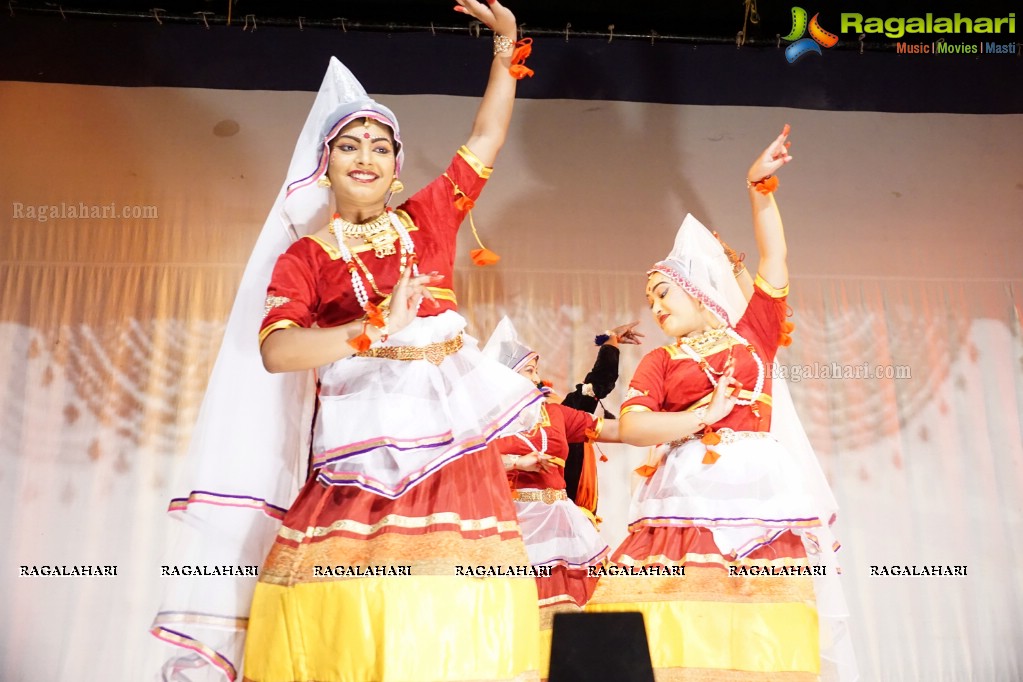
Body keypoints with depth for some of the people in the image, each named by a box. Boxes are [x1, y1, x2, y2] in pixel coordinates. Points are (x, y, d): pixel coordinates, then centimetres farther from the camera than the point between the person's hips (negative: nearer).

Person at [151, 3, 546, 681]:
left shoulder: (426, 219, 14)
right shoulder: (304, 255, 6)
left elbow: (487, 136, 20)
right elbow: (276, 350, -10)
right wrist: (375, 330, -20)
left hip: (448, 425, 2)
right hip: (362, 438, -2)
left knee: (446, 609, -4)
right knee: (352, 604, -7)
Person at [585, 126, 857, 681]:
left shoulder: (753, 333, 18)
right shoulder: (659, 361, 15)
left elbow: (773, 256, 12)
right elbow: (630, 427, 0)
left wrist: (759, 186, 6)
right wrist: (700, 416, -8)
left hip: (763, 491, 1)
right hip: (691, 495, 0)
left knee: (767, 634, -6)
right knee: (685, 632, -11)